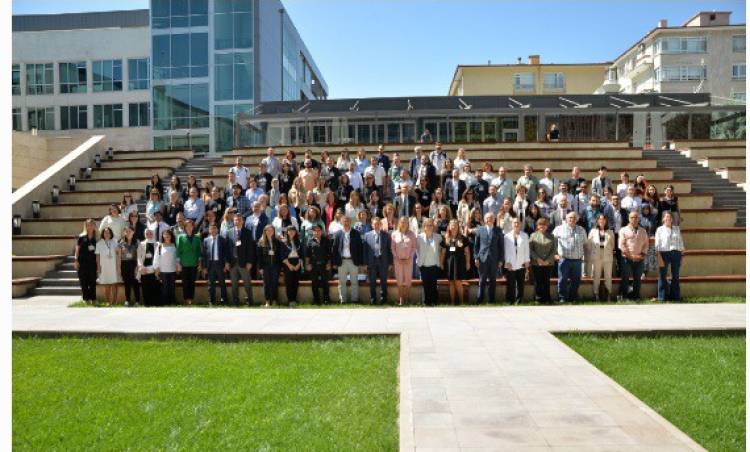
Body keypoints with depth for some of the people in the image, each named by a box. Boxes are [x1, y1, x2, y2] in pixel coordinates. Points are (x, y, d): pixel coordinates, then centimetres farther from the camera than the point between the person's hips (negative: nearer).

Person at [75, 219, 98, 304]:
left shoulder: (97, 238, 5)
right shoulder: (81, 237, 3)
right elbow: (77, 249, 5)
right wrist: (76, 260, -1)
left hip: (92, 262, 0)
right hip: (82, 262, 0)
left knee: (92, 281, 1)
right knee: (83, 281, 2)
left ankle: (93, 298, 7)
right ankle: (86, 298, 9)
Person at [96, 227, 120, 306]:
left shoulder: (114, 243, 6)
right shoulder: (99, 244, 4)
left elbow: (117, 255, 5)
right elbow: (97, 256, 5)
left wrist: (118, 266, 0)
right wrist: (98, 266, -1)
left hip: (113, 266, 1)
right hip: (104, 266, -1)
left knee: (114, 284, 0)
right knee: (106, 286, 1)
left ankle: (114, 301, 5)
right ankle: (108, 301, 6)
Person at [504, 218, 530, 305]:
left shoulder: (525, 236, 6)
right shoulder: (507, 236, 4)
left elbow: (526, 249, 6)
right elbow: (506, 249, 3)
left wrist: (527, 261, 2)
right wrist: (507, 262, -3)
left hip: (521, 264, 1)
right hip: (510, 265, -1)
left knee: (520, 284, 5)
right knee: (510, 284, 0)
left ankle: (519, 300, 14)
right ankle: (510, 301, 7)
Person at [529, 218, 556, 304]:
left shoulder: (551, 236, 8)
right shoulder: (533, 235, 6)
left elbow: (554, 249, 4)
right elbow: (530, 249, 2)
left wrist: (547, 260, -7)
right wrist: (538, 259, -9)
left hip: (548, 263, 1)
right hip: (536, 263, 0)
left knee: (546, 282, 1)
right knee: (538, 282, 1)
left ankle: (546, 299, 9)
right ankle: (538, 299, 10)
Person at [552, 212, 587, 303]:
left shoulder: (581, 230, 12)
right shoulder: (559, 229, 2)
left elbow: (585, 244, 20)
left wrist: (582, 255, 10)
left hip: (577, 260, 3)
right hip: (564, 259, -3)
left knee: (576, 280, 7)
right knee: (562, 280, -1)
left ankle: (573, 298, 19)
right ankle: (562, 298, 9)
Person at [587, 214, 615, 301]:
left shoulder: (610, 232, 11)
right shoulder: (593, 231, 8)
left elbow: (612, 245, 14)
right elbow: (589, 245, 7)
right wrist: (590, 257, 3)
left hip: (608, 257, 1)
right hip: (596, 257, -1)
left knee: (608, 277, 1)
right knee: (596, 277, 2)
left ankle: (608, 295, 7)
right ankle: (596, 295, 8)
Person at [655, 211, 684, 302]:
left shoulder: (677, 228, 13)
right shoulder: (660, 229, 4)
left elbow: (680, 242, 14)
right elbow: (657, 245, -1)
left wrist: (682, 255, 7)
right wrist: (659, 257, -10)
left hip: (676, 254, 3)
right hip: (664, 253, -3)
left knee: (676, 276, 7)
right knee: (663, 276, -1)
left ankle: (675, 297, 15)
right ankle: (662, 298, 6)